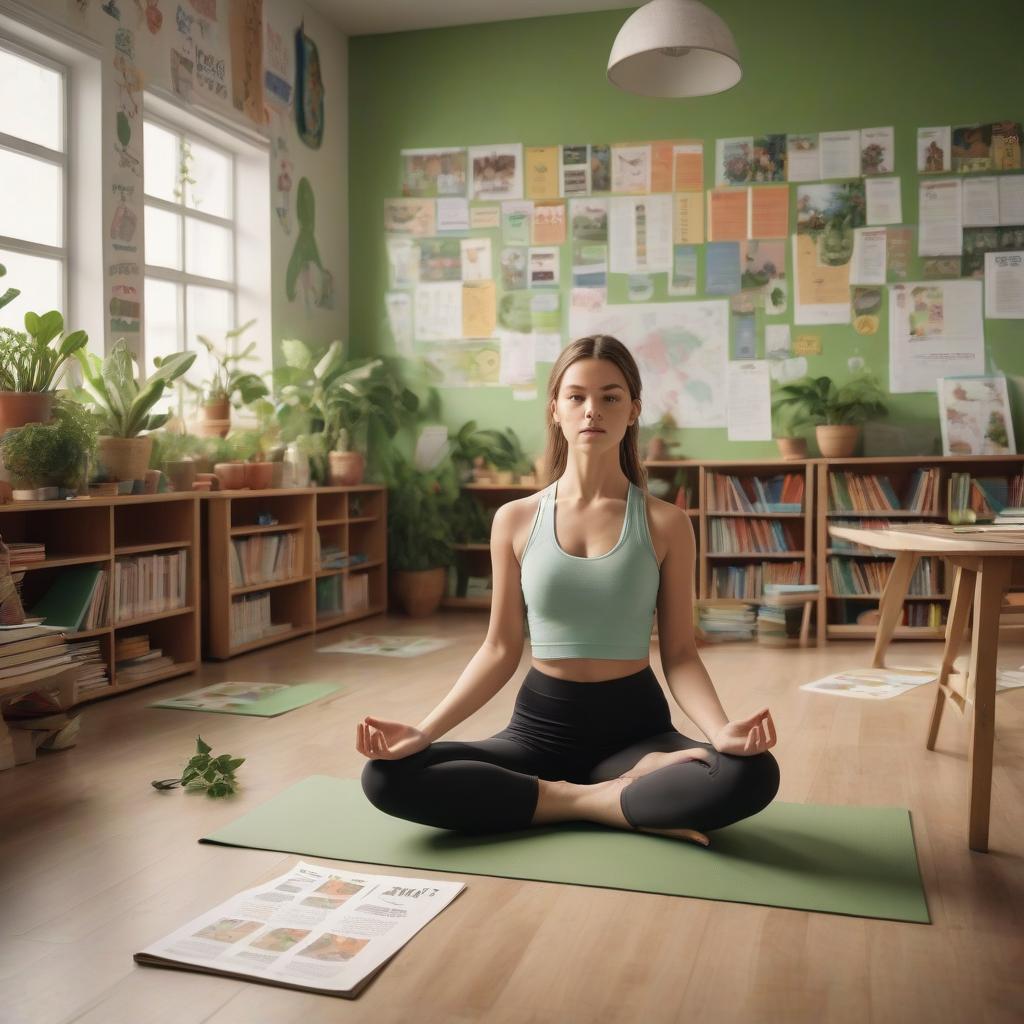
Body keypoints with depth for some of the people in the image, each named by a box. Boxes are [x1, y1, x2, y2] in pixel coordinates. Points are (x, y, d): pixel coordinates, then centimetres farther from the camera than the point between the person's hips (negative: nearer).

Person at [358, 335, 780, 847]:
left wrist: (721, 730, -24)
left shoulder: (665, 524, -3)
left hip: (634, 724, -2)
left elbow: (679, 653, -3)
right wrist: (424, 731, -10)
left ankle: (570, 797, -13)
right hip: (541, 723, 2)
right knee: (388, 777, -21)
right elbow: (500, 650, 3)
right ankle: (617, 795, -15)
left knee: (751, 773, -31)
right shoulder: (515, 520, 1)